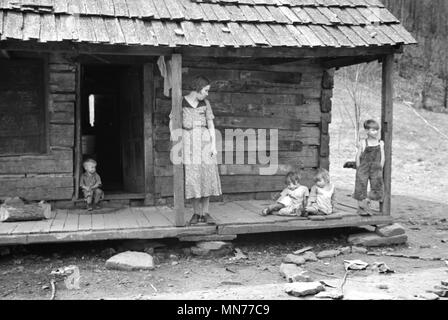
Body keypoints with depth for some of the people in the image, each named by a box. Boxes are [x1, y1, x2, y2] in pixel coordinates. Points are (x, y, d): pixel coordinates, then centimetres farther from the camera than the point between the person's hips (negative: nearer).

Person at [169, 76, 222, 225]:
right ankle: (196, 213, 5)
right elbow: (172, 121, 6)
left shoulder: (205, 103, 9)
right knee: (192, 176, -4)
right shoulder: (181, 102, 2)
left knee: (207, 175, -3)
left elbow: (211, 125, 8)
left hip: (204, 140, 2)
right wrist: (173, 135, -12)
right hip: (188, 141, -2)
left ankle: (205, 213, 4)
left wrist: (214, 145, 0)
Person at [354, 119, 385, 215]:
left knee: (377, 186, -1)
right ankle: (360, 208, 14)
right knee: (361, 187, 2)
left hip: (376, 169, 2)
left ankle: (366, 203, 20)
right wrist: (359, 169, -5)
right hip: (363, 168, -2)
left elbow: (382, 157, 3)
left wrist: (380, 169, -3)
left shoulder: (380, 143, 2)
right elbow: (358, 156, -2)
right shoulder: (362, 143, -4)